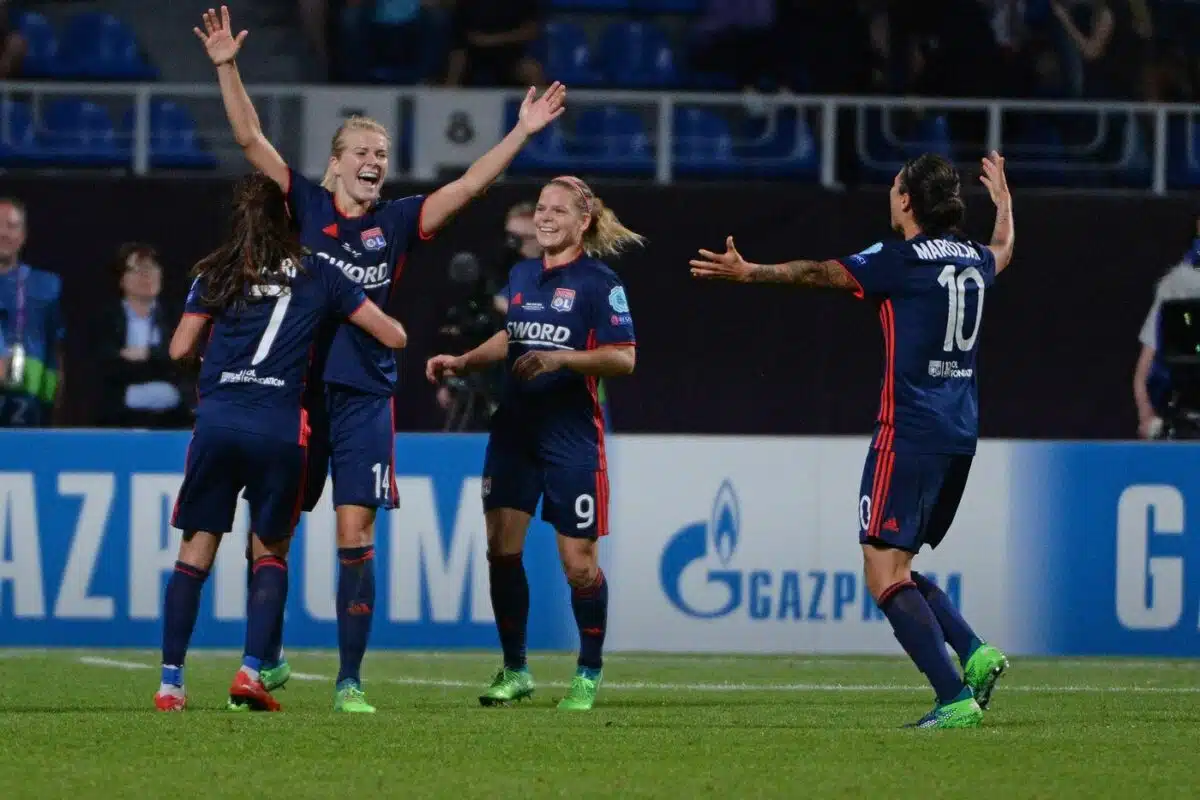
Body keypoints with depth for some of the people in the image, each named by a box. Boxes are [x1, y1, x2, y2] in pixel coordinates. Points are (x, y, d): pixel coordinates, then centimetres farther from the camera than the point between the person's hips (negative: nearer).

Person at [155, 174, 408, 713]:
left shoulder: (216, 274, 8)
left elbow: (180, 349, 8)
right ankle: (252, 670, -2)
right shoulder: (318, 277, 8)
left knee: (196, 548, 7)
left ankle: (171, 682, 0)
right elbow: (393, 336, 12)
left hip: (216, 424, 1)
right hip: (279, 430, 0)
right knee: (271, 551, 14)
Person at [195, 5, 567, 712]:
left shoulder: (397, 223, 7)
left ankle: (350, 681, -3)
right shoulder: (305, 206, 5)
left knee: (357, 538, -6)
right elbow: (251, 139, 0)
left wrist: (523, 132, -6)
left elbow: (469, 185, 2)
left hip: (366, 399, 0)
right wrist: (227, 68, -9)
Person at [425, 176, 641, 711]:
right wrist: (462, 363, 15)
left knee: (578, 561, -2)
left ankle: (589, 675, 14)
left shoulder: (599, 282, -8)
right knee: (502, 547, -2)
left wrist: (560, 359, -23)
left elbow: (624, 359, -14)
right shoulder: (521, 275, 12)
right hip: (514, 428, 6)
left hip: (572, 435, -6)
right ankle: (514, 671, 10)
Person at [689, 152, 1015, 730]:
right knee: (898, 568, 18)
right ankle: (974, 653, 0)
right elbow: (1002, 252, 38)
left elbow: (824, 273, -15)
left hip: (909, 433, -8)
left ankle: (955, 699, -19)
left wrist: (750, 272, -15)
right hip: (960, 434, 8)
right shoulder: (973, 260, 14)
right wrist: (1003, 202, 57)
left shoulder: (904, 260, -8)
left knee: (885, 575, -8)